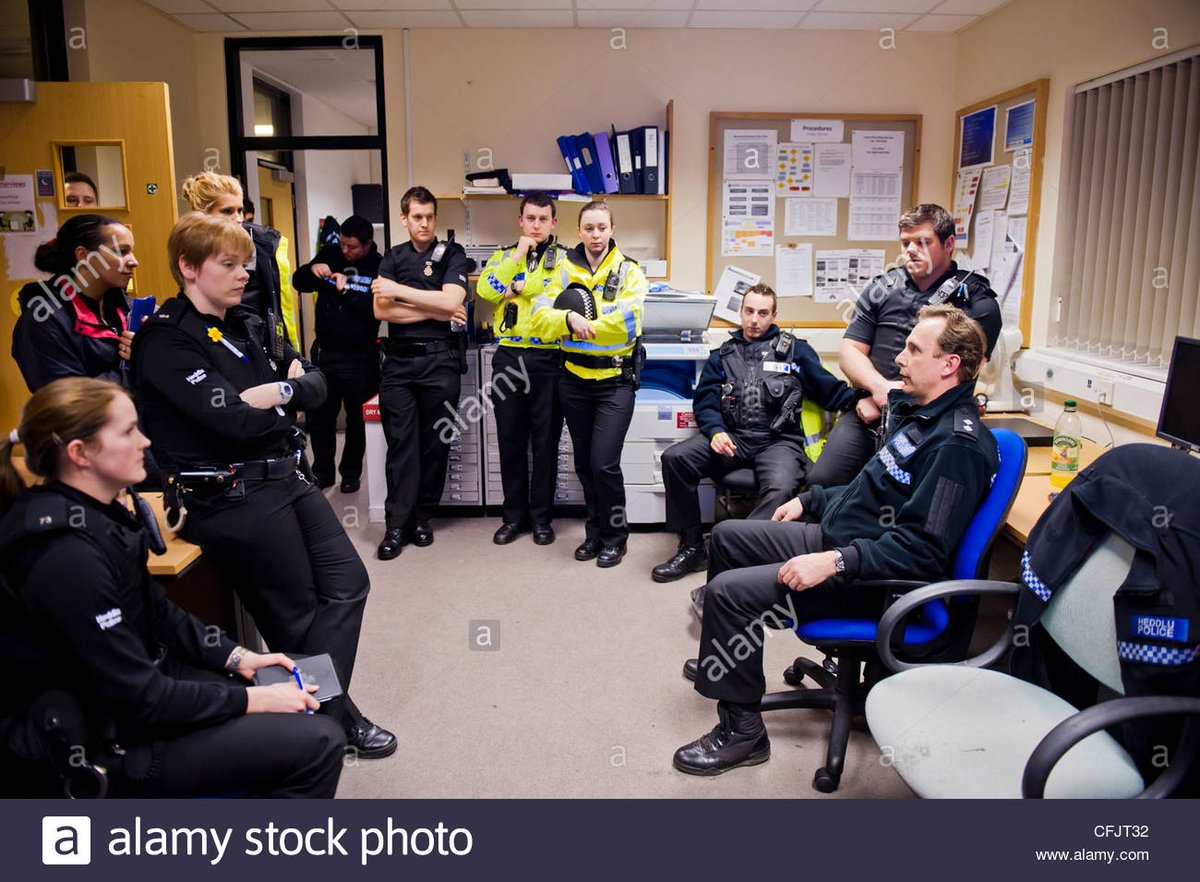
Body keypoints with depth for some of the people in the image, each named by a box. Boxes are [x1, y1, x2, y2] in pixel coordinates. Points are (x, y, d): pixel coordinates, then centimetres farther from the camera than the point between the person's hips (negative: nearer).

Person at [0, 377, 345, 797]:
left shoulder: (94, 514, 0)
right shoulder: (67, 559, -30)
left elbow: (157, 612, 11)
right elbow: (139, 701, -25)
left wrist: (236, 657, 4)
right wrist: (252, 700, -17)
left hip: (138, 680, 10)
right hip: (103, 743, -10)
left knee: (296, 695, 15)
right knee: (317, 742, -13)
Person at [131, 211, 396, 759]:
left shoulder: (246, 325, 12)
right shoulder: (167, 340, -12)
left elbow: (315, 383, 8)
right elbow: (235, 420, -22)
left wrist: (280, 391, -13)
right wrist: (291, 401, -5)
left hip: (283, 478, 8)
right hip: (231, 500, -8)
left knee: (347, 582, 8)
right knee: (297, 620, 3)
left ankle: (318, 704, 19)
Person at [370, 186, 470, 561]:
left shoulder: (451, 254, 5)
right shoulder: (393, 258, 12)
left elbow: (451, 300, -12)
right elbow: (381, 310, -2)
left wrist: (398, 290, -7)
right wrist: (434, 310, -8)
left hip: (440, 360, -1)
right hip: (398, 360, 2)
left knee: (435, 442, 4)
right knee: (400, 442, -1)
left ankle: (422, 516, 17)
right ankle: (397, 524, 4)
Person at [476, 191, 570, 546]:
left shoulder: (563, 258, 6)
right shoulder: (503, 256, 13)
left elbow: (561, 292, -16)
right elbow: (486, 290, -7)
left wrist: (517, 287, -9)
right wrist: (518, 255, -7)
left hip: (548, 359, -2)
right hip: (508, 356, 3)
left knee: (545, 440, 4)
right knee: (510, 439, 8)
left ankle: (541, 517, 16)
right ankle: (513, 515, 21)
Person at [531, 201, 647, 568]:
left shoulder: (629, 271, -2)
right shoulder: (564, 271, 6)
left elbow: (628, 320, -20)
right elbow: (540, 319, -7)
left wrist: (581, 324, -18)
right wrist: (569, 317, -26)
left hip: (615, 381, -4)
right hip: (574, 380, 4)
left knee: (604, 464, -9)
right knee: (584, 463, 13)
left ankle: (615, 535, 12)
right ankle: (595, 531, 30)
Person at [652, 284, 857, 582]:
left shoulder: (795, 351, 15)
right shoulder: (723, 355, 20)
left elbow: (829, 389, 8)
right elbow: (705, 400, 12)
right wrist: (715, 431, -10)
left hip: (778, 440, -2)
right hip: (732, 437, 3)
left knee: (779, 488, -36)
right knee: (675, 457, -21)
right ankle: (692, 549, -10)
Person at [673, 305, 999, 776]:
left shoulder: (957, 444, -24)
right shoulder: (919, 414, 9)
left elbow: (922, 548, -30)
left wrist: (834, 562, -33)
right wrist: (810, 500, 21)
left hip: (871, 581, -11)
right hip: (832, 534, 11)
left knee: (729, 591, -21)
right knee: (728, 535, 17)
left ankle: (742, 732, -3)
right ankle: (724, 659, 34)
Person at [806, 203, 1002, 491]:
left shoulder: (977, 303, 2)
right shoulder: (882, 289, 15)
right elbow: (850, 352, 10)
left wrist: (889, 400, -12)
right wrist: (880, 386, -11)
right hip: (866, 415, 4)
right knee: (821, 482, -13)